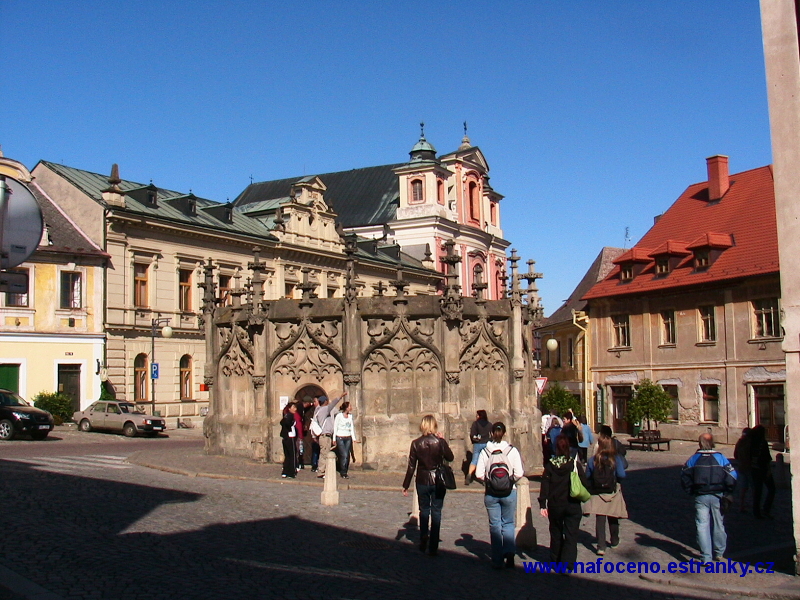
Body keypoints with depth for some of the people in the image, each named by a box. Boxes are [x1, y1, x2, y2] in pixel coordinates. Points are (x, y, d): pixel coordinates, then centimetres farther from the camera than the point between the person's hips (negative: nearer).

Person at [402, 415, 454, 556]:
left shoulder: (416, 443, -6)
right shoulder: (440, 442, -10)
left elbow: (411, 466, -3)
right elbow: (450, 457, 4)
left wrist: (406, 485, 4)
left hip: (422, 481, 2)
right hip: (438, 481, -1)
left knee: (424, 511, 18)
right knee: (436, 512, 6)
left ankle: (423, 543, 22)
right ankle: (433, 547, 6)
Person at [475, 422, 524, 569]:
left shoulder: (485, 451, -5)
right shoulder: (512, 450, -7)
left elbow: (479, 474, -9)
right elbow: (519, 473, -11)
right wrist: (511, 480, 9)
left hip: (491, 494, 0)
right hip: (509, 492, 0)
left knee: (494, 525, 10)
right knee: (508, 524, 15)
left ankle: (497, 560, 11)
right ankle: (509, 551, -6)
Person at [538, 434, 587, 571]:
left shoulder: (550, 465, -5)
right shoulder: (575, 464, -8)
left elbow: (544, 486, -6)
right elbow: (584, 483, -4)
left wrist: (542, 504, -3)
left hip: (555, 506, 2)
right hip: (573, 506, -2)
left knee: (556, 534, 17)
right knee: (571, 535, 3)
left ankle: (556, 562, 27)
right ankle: (567, 564, -7)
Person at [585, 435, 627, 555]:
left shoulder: (593, 460, -7)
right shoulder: (616, 459, -10)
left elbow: (587, 476, -3)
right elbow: (621, 475, -13)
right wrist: (614, 477, 8)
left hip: (597, 494, -1)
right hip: (613, 493, 1)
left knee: (600, 520, 0)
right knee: (613, 519, 19)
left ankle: (601, 546, -8)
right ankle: (614, 541, 37)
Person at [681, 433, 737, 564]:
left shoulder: (693, 459, -1)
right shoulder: (721, 458, -3)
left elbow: (684, 479, 1)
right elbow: (731, 478, -7)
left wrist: (692, 492, 11)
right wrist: (725, 493, 6)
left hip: (700, 497, -1)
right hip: (717, 497, 1)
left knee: (702, 525, 1)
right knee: (718, 524, 16)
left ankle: (706, 558, -1)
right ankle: (719, 552, 30)